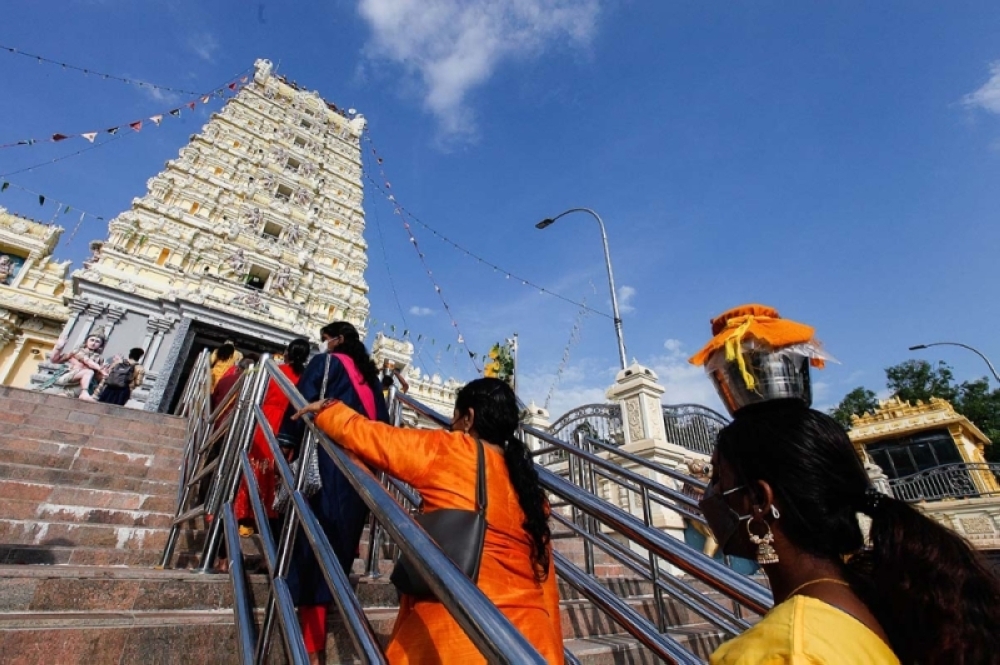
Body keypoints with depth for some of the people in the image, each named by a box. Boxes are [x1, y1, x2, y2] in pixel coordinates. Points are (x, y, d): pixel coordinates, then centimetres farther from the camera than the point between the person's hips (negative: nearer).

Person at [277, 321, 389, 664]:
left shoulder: (325, 363, 4)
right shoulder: (369, 375, 18)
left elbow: (301, 403, -9)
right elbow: (382, 421, 13)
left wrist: (285, 444, -6)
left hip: (326, 462, -5)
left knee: (313, 538, 1)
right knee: (339, 538, 13)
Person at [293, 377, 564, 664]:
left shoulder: (445, 450, -5)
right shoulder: (526, 483, 8)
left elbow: (367, 436, 4)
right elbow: (544, 572, 9)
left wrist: (326, 410, 22)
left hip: (456, 634, -5)